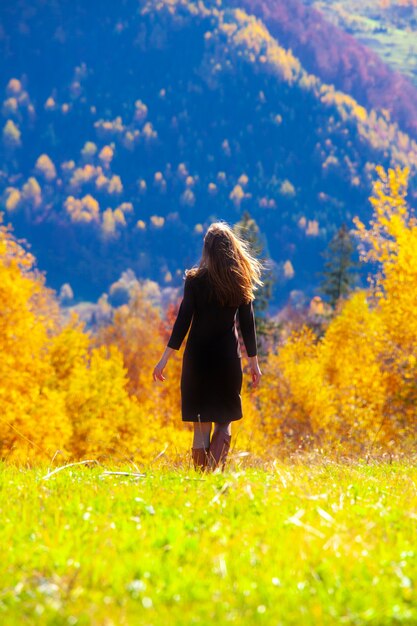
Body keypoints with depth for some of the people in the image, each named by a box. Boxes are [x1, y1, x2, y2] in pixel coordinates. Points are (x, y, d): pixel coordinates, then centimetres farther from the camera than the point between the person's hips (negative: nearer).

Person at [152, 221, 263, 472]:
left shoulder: (195, 280, -6)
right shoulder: (241, 282, 1)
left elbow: (183, 320, -8)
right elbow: (248, 324, 3)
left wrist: (165, 358, -5)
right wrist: (254, 362, 11)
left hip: (198, 356, -1)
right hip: (228, 357, 1)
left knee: (202, 423, 6)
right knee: (225, 420, 9)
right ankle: (215, 468, -12)